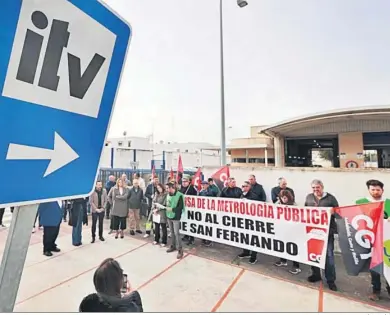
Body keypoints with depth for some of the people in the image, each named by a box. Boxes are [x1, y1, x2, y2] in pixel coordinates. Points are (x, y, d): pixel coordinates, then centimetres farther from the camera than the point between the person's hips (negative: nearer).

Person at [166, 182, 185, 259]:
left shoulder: (179, 195, -15)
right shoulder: (168, 195, 6)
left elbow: (180, 207, -16)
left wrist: (172, 209, -19)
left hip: (176, 217, -6)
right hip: (169, 216, 6)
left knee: (176, 233, -4)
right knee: (172, 232, 16)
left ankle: (180, 249, 6)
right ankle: (173, 246, 32)